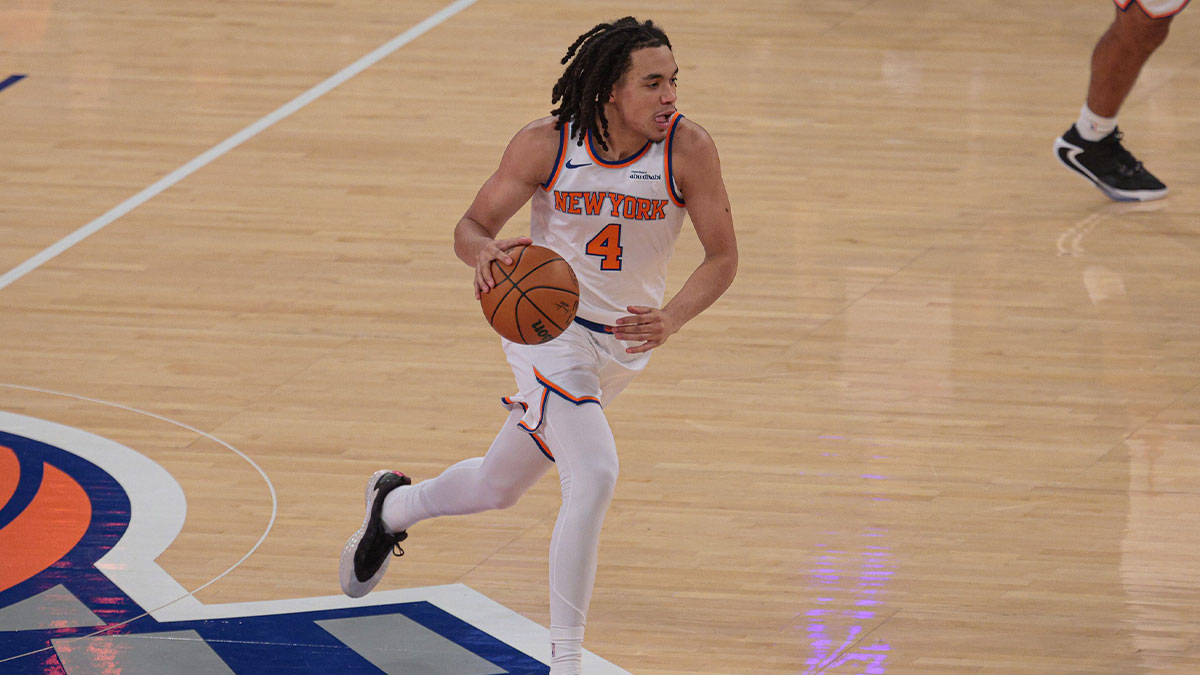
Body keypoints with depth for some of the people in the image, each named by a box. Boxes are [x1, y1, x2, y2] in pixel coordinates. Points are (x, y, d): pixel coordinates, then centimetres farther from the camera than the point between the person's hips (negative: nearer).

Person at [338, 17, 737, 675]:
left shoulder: (687, 148, -18)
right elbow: (472, 224, -9)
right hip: (547, 324, -4)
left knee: (499, 485, 20)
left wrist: (670, 318, -29)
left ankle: (394, 507, 53)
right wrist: (484, 250, -34)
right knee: (594, 474, -26)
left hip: (625, 341, 4)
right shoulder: (546, 144, -19)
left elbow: (722, 256, -11)